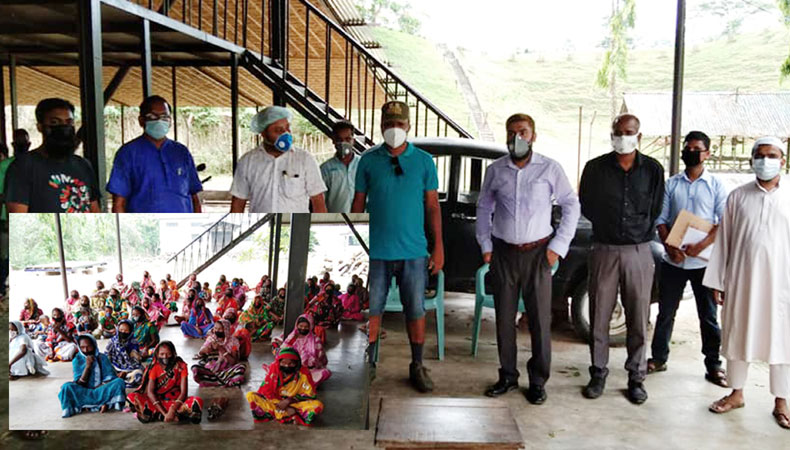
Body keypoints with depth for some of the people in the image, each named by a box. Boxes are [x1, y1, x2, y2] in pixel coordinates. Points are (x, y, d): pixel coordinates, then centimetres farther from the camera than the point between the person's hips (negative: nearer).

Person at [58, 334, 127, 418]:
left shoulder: (102, 357, 2)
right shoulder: (77, 361, 0)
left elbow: (110, 379, -4)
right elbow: (79, 384, -8)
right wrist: (87, 366, -19)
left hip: (101, 391, 1)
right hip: (84, 394, 0)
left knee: (119, 382, -25)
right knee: (67, 387, -28)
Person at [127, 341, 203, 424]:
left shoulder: (181, 366, -6)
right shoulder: (154, 367, -4)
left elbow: (183, 392, -12)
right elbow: (150, 391, -14)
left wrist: (173, 409, -30)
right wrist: (165, 413, -26)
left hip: (176, 401, -1)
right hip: (157, 401, 2)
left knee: (198, 401, -31)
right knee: (132, 397, -25)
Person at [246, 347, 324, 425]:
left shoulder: (303, 373, -10)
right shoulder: (273, 368, -9)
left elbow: (310, 395, -5)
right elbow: (266, 390, -10)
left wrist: (289, 401, -17)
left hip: (295, 404, -1)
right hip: (275, 401, 1)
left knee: (318, 405, -28)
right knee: (251, 396, -24)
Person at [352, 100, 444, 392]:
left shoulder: (424, 161, 2)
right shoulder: (368, 161, 2)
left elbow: (433, 206, 4)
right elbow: (358, 204, 6)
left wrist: (438, 247, -1)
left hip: (414, 251, 0)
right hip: (375, 250, 0)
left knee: (416, 311, 8)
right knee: (372, 309, 9)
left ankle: (417, 366, 24)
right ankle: (368, 363, 25)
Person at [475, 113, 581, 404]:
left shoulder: (549, 168, -2)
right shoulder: (495, 170, 5)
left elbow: (571, 205, 4)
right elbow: (483, 208, 15)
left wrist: (558, 246, -2)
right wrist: (485, 245, 7)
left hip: (537, 253, -2)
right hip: (503, 253, 2)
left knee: (540, 320, 1)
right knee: (504, 318, 8)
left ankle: (538, 381, 15)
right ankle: (508, 376, 22)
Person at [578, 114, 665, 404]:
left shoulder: (653, 169, 3)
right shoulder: (596, 168, 1)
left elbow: (657, 211, 11)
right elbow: (585, 206, 9)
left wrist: (640, 232, 7)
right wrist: (608, 226, 8)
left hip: (639, 252, 0)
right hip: (604, 250, 0)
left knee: (638, 318, 5)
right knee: (599, 315, 4)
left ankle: (636, 377, 19)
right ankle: (598, 373, 18)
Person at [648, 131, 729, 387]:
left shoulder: (716, 186, 2)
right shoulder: (672, 184, 8)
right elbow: (661, 219, 4)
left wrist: (703, 244, -19)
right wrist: (669, 246, -11)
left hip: (703, 262, -2)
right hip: (673, 260, 2)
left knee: (708, 316, 6)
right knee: (666, 312, 9)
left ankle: (713, 365, 17)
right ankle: (659, 358, 22)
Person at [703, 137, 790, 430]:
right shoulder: (737, 197, 3)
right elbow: (724, 241, 4)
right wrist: (716, 282, 3)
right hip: (741, 280, 1)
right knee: (738, 336, 11)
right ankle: (737, 393, 26)